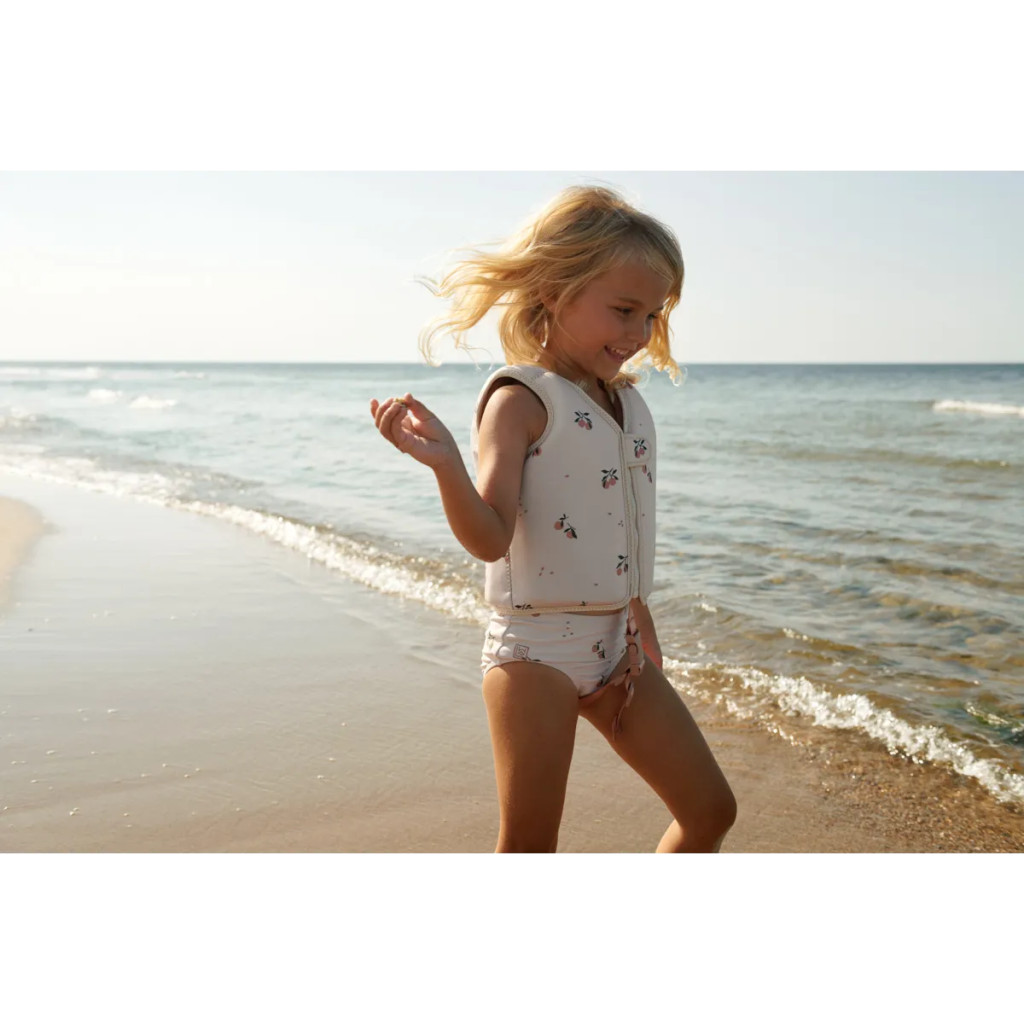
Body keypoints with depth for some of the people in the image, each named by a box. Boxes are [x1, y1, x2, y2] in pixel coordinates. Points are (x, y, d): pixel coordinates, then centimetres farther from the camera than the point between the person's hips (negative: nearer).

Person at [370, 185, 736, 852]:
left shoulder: (630, 403, 11)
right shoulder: (522, 400, -12)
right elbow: (490, 538, -22)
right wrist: (446, 466, -40)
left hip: (616, 647, 7)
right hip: (536, 648, -7)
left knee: (712, 809, 12)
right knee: (529, 846, 1)